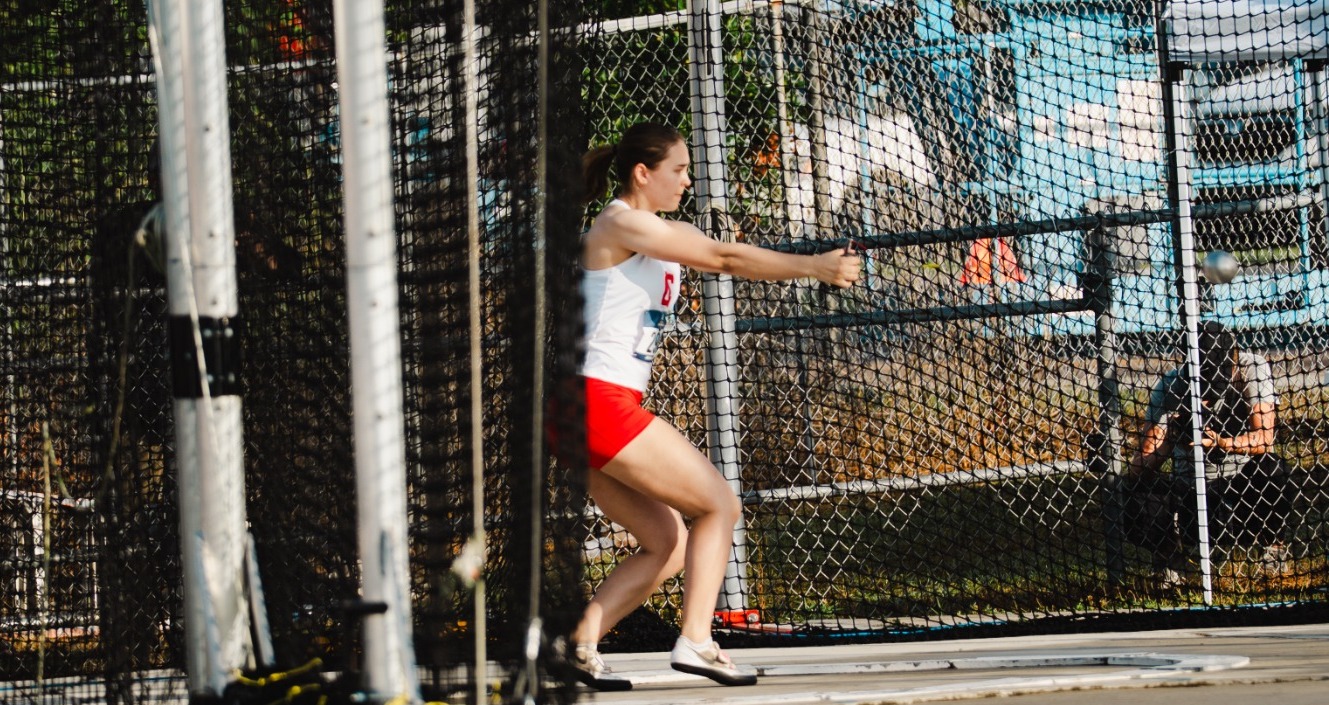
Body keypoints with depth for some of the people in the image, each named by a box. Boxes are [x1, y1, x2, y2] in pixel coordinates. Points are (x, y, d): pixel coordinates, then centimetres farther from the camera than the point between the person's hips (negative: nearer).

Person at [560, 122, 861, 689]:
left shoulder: (669, 234, 19)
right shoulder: (622, 224, -10)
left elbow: (728, 261, 9)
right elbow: (724, 258, -16)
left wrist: (817, 265, -3)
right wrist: (812, 267, -16)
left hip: (607, 406, 10)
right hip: (596, 402, -10)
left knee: (668, 544, 9)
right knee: (720, 506, -4)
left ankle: (579, 646, 4)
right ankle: (696, 641, -10)